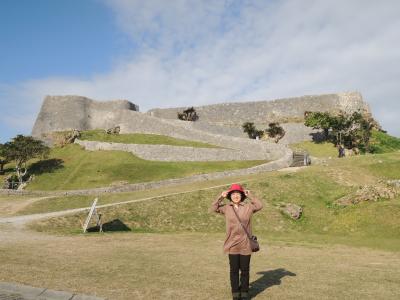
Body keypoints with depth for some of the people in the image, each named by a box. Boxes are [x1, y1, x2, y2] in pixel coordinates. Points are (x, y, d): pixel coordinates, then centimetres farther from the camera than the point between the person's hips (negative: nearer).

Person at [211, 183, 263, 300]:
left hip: (245, 244, 0)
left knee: (245, 270, 10)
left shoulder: (248, 207, -2)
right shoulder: (226, 208, 1)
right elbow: (214, 208, 0)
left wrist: (250, 195, -14)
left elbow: (259, 205, -13)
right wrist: (221, 197, -9)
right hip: (232, 245, 1)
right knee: (234, 270, 9)